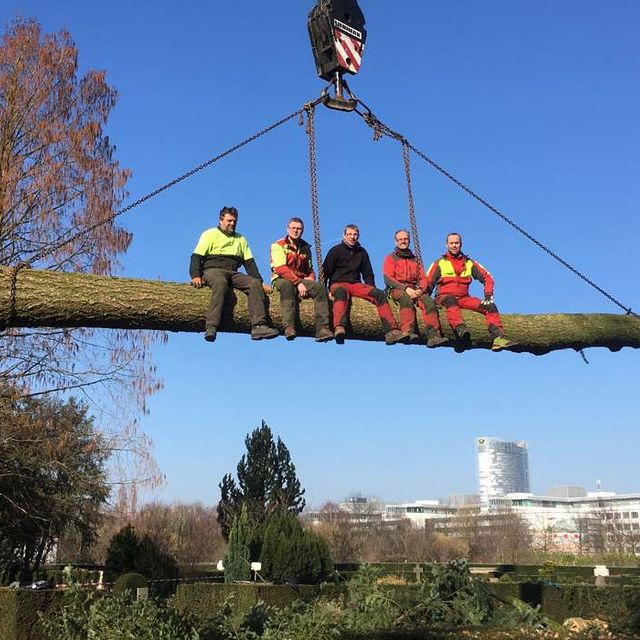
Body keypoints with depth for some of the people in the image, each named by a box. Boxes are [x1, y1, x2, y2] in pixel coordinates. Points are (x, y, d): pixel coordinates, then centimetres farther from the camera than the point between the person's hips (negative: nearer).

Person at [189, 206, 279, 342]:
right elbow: (196, 257, 3)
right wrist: (196, 276, -15)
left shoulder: (241, 239, 27)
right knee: (220, 282, -40)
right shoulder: (210, 234, 13)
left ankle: (258, 326, -37)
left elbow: (249, 263, 21)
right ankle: (211, 328, -50)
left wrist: (260, 281, 7)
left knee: (255, 284, -24)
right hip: (212, 271, -4)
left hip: (233, 274, 4)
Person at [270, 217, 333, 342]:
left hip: (301, 280, 5)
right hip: (281, 280, -5)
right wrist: (298, 283, -26)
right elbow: (281, 269, -16)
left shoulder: (305, 247, 16)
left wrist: (311, 279, 3)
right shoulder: (278, 245, -3)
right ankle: (289, 327, -46)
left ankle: (323, 329, -30)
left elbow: (309, 269, 27)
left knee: (320, 288, -23)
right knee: (287, 285, -40)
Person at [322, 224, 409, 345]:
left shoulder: (362, 252, 16)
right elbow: (325, 271, 2)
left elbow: (368, 274, 23)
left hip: (356, 284, 4)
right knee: (341, 293, -42)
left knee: (379, 294, -21)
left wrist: (372, 290, 9)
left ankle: (391, 332, -30)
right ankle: (339, 328, -64)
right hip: (338, 283, -4)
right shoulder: (336, 250, 4)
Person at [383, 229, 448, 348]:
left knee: (429, 301, -28)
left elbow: (423, 278, 16)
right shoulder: (390, 258, 14)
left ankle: (434, 336, -41)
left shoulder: (415, 260, 27)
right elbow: (388, 279, -1)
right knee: (407, 299, -39)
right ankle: (409, 333, -54)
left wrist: (420, 290, -8)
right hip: (397, 289, -3)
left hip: (415, 290, 3)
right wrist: (405, 289, -16)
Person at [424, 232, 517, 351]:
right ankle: (461, 331, -63)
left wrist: (488, 295, 1)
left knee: (490, 306, -16)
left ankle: (498, 337, -27)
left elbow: (487, 277, 14)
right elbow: (428, 283, 1)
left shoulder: (469, 263, 12)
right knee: (451, 301, -41)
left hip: (463, 298, 4)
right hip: (444, 296, -4)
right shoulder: (440, 263, 4)